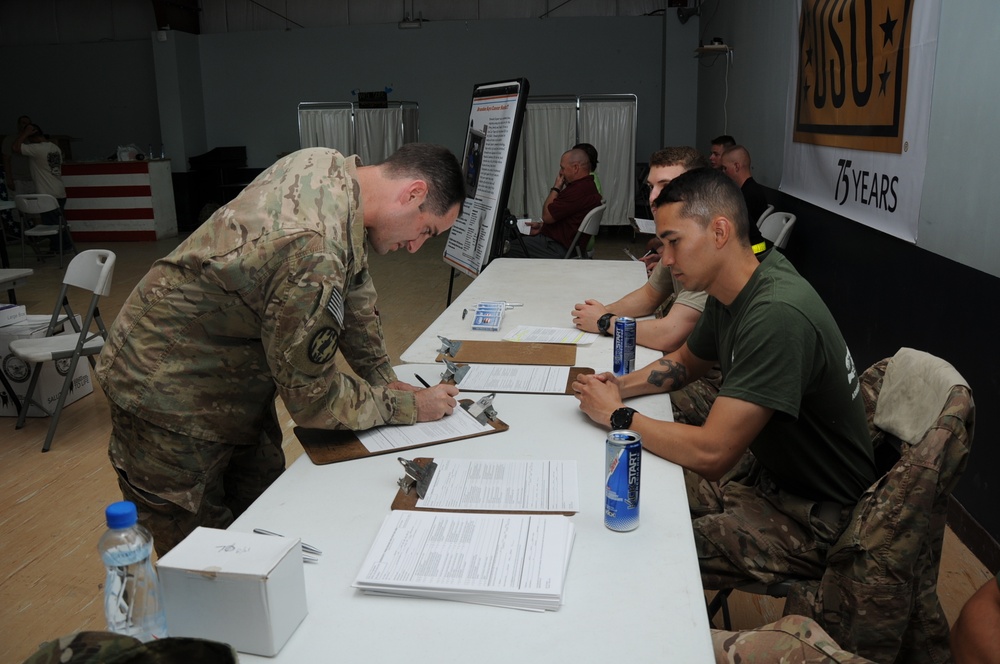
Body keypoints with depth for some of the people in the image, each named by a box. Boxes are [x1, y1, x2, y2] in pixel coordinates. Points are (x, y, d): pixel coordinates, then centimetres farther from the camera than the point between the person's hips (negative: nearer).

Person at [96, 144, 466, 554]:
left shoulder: (333, 165, -8)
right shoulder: (315, 254, -36)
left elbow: (355, 290, 5)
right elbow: (313, 399, -23)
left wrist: (385, 378, 2)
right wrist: (408, 407, -12)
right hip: (168, 394, -9)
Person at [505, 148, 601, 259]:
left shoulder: (579, 190, -24)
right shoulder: (587, 185, 13)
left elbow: (547, 216, -19)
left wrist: (556, 188, -7)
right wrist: (542, 225, 11)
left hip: (560, 248, -12)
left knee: (509, 247, -8)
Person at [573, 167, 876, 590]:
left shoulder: (777, 315, -31)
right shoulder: (728, 294, 0)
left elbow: (711, 453, -33)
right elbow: (684, 362, 19)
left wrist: (617, 415, -19)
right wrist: (619, 386, -1)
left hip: (814, 519, -9)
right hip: (765, 474, 9)